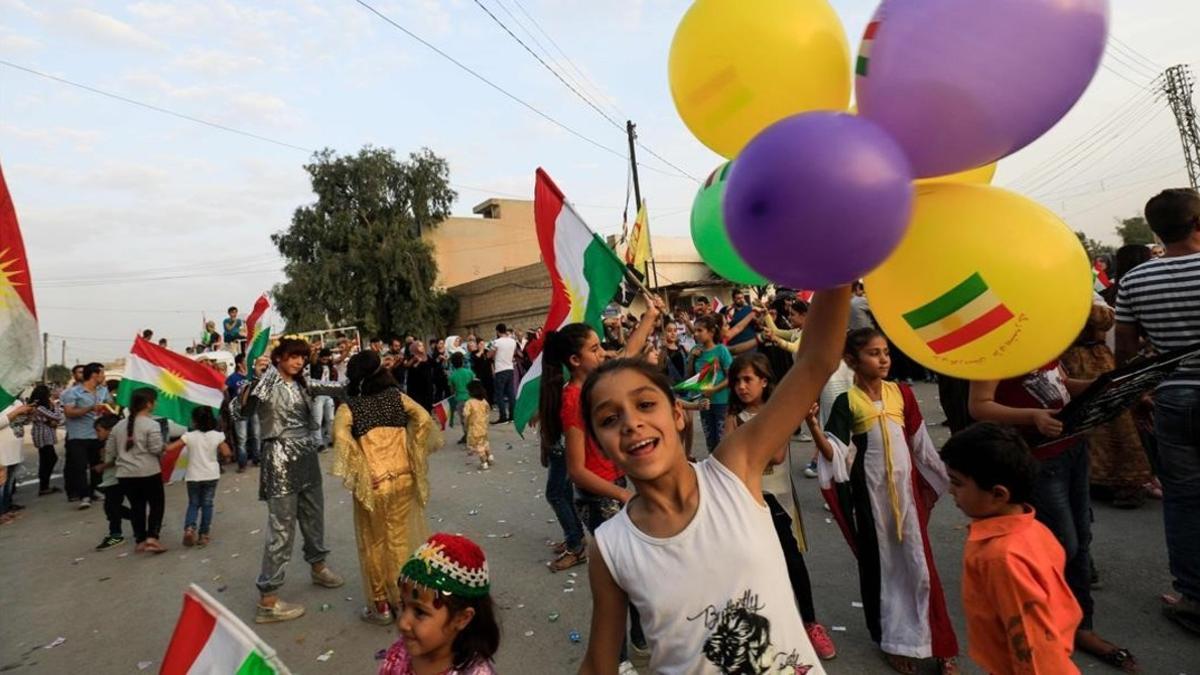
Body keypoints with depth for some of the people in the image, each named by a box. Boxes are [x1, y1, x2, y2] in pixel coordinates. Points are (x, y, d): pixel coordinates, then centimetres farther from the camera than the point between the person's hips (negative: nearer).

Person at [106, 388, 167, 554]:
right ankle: (152, 538, -4)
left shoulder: (119, 425, 10)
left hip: (125, 474, 6)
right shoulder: (151, 424, -11)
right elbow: (156, 449, -16)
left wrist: (107, 462, 32)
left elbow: (109, 450, 15)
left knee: (136, 506, 15)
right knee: (157, 504, 6)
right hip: (148, 472, -6)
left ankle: (140, 540, 19)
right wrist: (163, 451, 6)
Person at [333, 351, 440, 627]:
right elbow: (424, 419, -11)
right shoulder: (396, 396, 2)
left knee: (374, 544, 15)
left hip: (372, 483, -2)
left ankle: (381, 606, 25)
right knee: (401, 540, 16)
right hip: (403, 478, 2)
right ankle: (405, 601, 27)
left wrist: (359, 474, -14)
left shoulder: (348, 407, -3)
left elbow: (341, 435, -21)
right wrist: (416, 460, -3)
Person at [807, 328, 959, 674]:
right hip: (871, 490, -2)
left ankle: (936, 642, 25)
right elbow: (834, 454, -15)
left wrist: (943, 476, 15)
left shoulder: (901, 393, 1)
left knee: (917, 560, 8)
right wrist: (813, 425, -31)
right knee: (880, 561, 10)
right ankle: (892, 639, 27)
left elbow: (920, 443, 11)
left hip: (906, 484, 3)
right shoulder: (846, 402, -9)